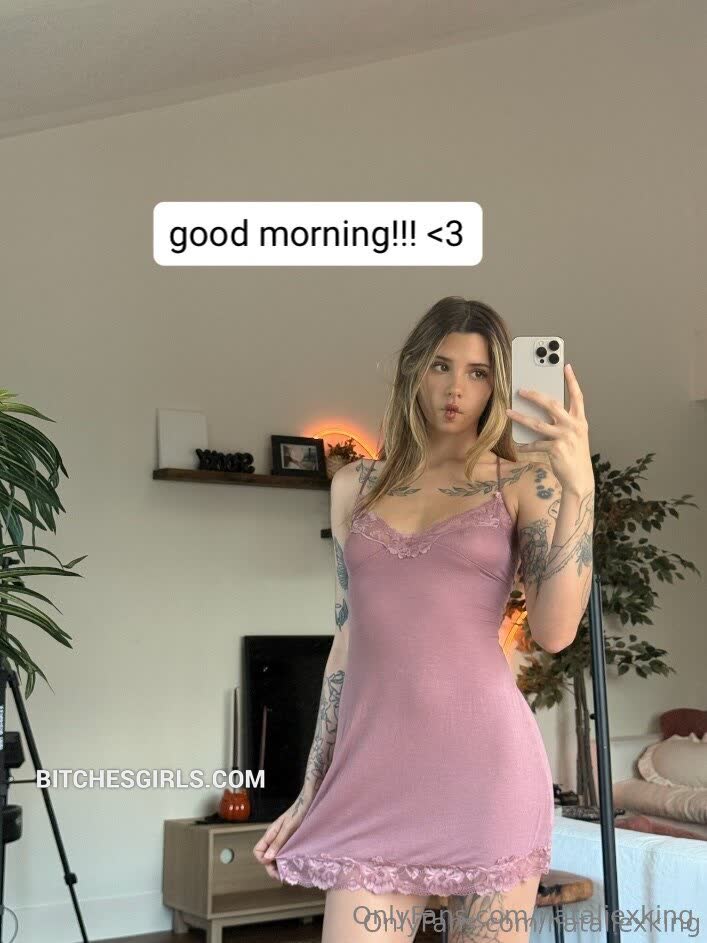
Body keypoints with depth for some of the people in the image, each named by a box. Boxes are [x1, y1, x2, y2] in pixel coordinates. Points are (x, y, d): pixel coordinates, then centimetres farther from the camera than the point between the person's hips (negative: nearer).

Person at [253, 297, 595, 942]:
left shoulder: (524, 482, 4)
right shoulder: (355, 486, 12)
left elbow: (554, 631, -9)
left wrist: (579, 484, -16)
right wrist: (312, 790, 14)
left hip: (487, 759, -2)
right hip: (376, 767, 2)